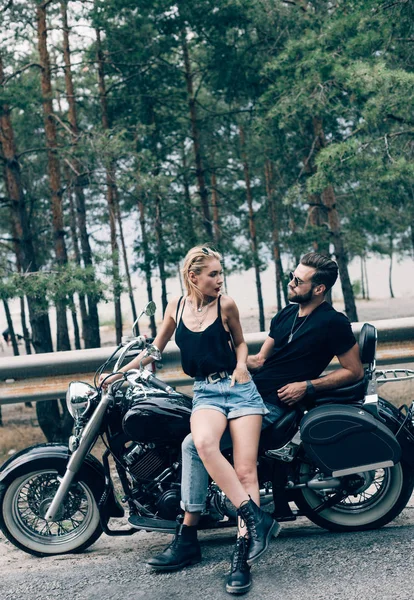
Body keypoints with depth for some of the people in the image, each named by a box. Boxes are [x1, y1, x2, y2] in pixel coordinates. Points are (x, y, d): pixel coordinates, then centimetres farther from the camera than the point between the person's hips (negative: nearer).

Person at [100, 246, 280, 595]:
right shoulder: (177, 306, 8)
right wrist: (118, 373, 20)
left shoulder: (226, 305, 2)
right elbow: (156, 347, 20)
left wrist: (241, 365, -4)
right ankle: (257, 518, -33)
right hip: (205, 392, 1)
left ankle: (242, 558, -17)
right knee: (204, 443, -34)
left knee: (246, 470, -16)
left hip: (238, 388, -1)